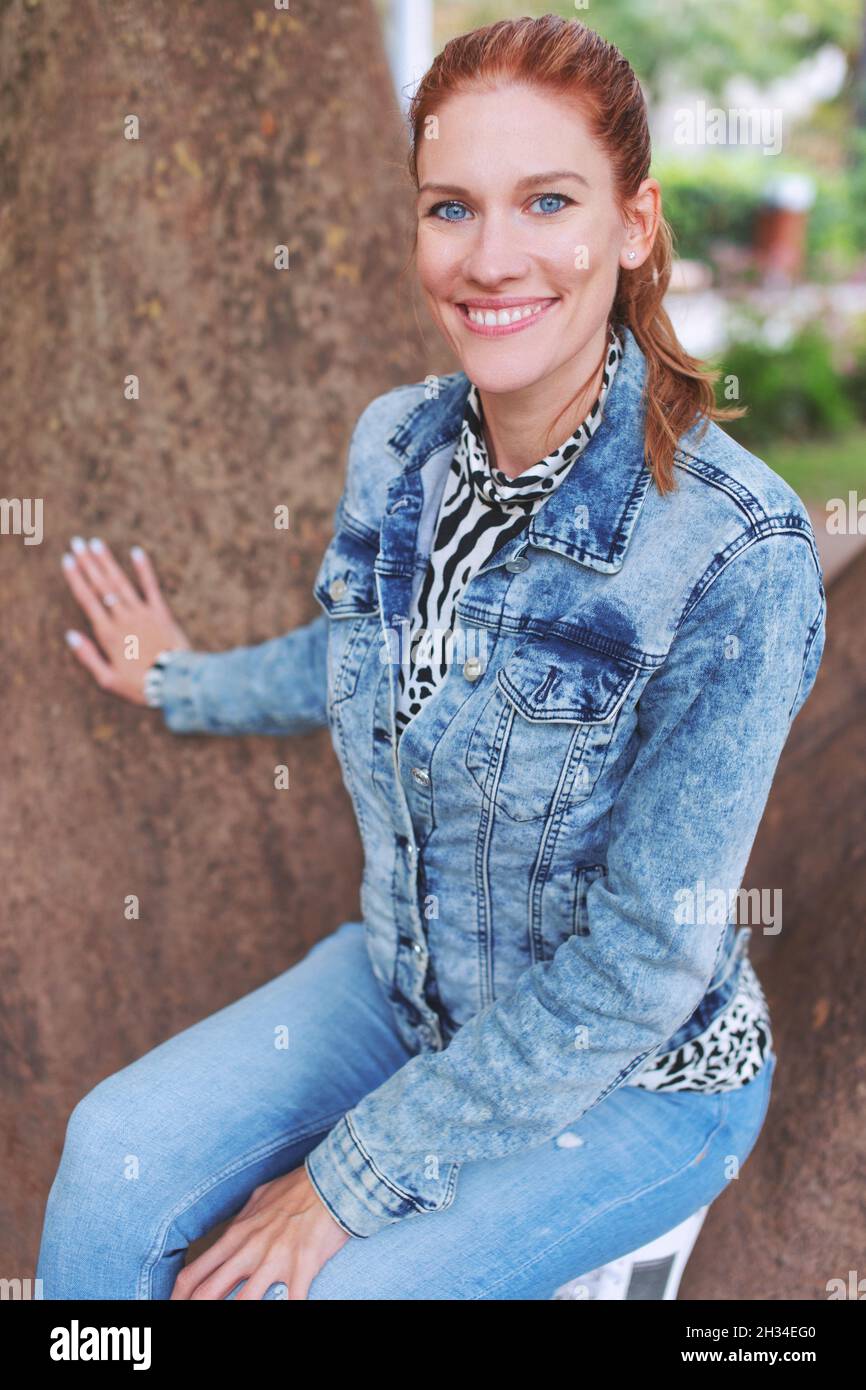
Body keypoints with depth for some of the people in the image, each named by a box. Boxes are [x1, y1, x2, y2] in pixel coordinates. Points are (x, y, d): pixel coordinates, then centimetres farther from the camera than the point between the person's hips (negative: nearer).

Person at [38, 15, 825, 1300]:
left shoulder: (738, 559, -29)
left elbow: (639, 969, -24)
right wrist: (185, 687, 29)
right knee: (115, 1162, -8)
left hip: (640, 1078, -5)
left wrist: (357, 1178, -18)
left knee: (329, 1289, -19)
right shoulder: (397, 442, -9)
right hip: (404, 987, 5)